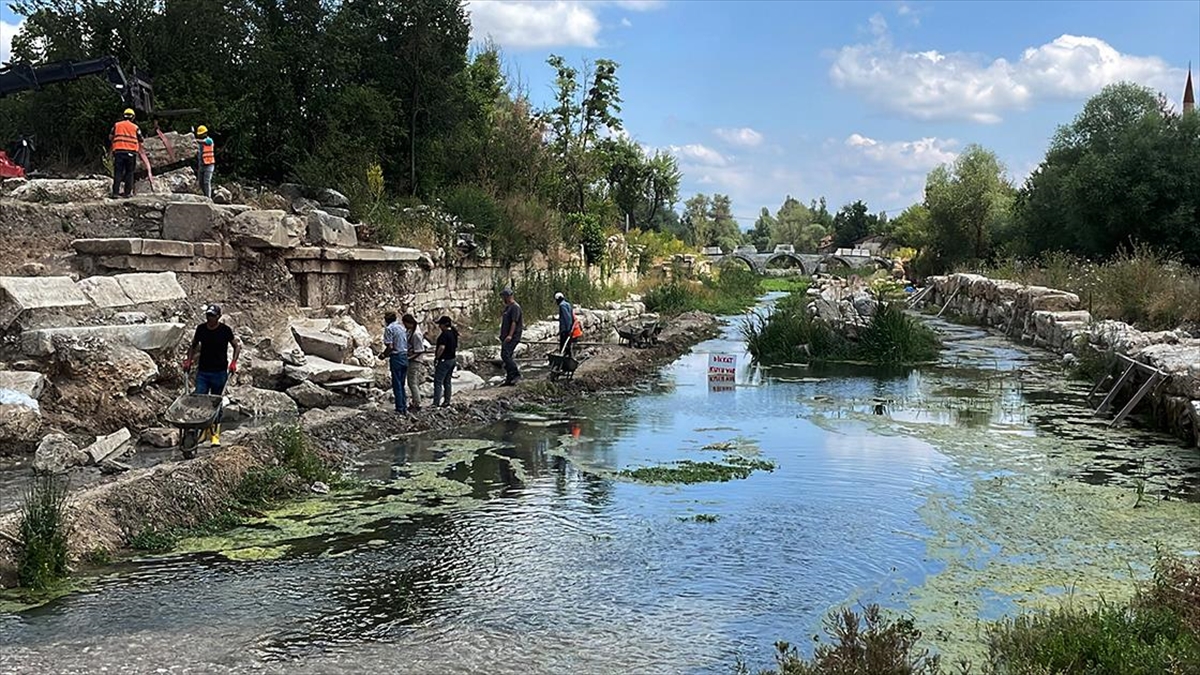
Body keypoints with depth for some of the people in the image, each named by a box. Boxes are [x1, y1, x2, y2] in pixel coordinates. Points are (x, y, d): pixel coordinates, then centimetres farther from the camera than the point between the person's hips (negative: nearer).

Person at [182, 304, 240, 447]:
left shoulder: (225, 330, -7)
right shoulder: (200, 329, 2)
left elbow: (237, 346, 3)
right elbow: (193, 346, 17)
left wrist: (233, 362, -9)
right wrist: (189, 360, 5)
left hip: (219, 372, -3)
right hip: (202, 372, 3)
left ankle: (215, 435, 12)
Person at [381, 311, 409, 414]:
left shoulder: (389, 329, -9)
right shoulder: (402, 327, 13)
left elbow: (390, 346, -17)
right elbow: (407, 344, 11)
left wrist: (384, 355, -1)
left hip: (396, 358, -7)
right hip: (405, 356, 7)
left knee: (397, 385, 0)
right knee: (401, 384, 15)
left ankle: (400, 409, 2)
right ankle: (405, 408, 16)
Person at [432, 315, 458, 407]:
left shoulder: (444, 334, -18)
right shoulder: (454, 333, 10)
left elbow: (442, 347, -27)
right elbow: (456, 347, 17)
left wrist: (436, 358, -15)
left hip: (444, 360, -9)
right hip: (452, 360, 9)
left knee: (438, 382, -7)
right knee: (447, 382, 15)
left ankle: (436, 403, -11)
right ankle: (447, 402, 18)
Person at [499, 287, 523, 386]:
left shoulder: (515, 307, -10)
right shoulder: (507, 307, 21)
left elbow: (514, 322, -19)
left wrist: (510, 335, -25)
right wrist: (502, 336, 23)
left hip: (512, 337, -10)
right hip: (506, 337, 10)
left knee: (505, 355, -20)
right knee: (507, 357, 7)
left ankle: (516, 374, -17)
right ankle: (509, 379, 10)